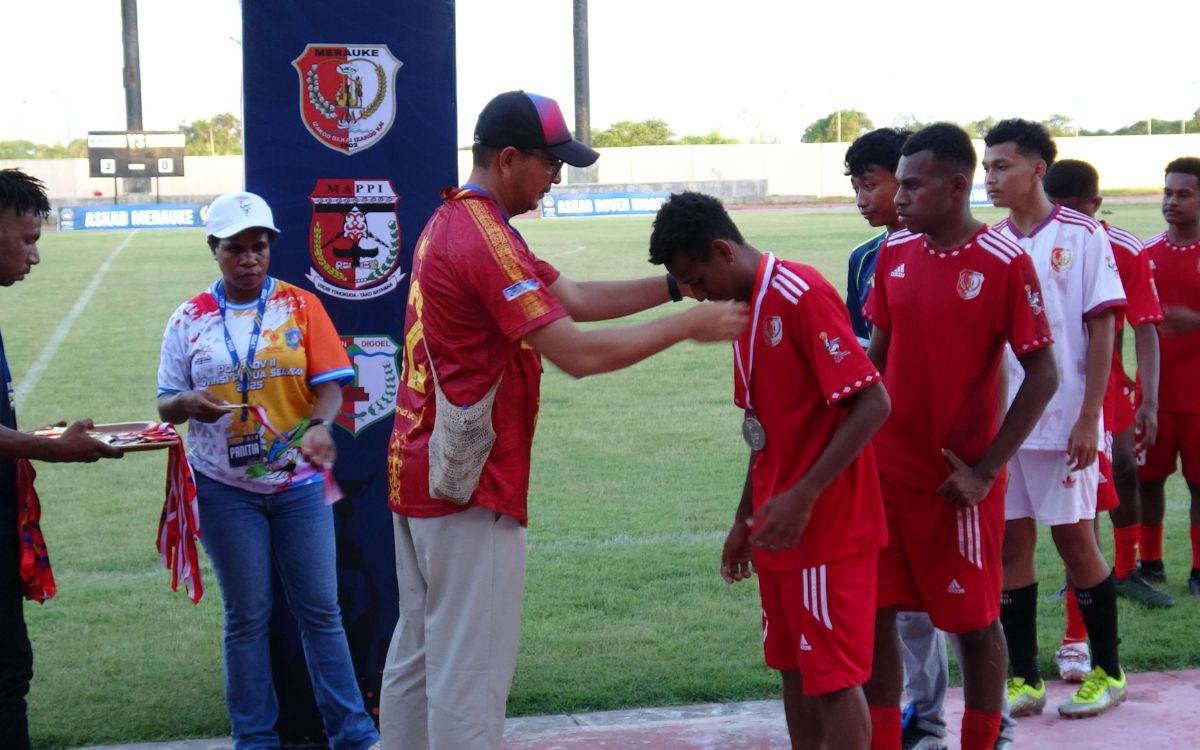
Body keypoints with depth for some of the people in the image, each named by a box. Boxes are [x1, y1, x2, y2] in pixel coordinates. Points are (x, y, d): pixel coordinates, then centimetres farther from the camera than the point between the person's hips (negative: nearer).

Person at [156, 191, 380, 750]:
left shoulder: (300, 306, 0)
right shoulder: (190, 320, 1)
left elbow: (330, 383, -6)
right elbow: (166, 403, 6)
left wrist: (319, 426, -27)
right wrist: (189, 403, -18)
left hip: (299, 482, 0)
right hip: (226, 489, 0)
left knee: (320, 609, 4)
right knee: (246, 615, 8)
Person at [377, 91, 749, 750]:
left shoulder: (452, 222, 13)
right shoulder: (485, 239, -19)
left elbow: (574, 298, 11)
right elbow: (579, 354, -23)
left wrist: (676, 284, 4)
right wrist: (689, 325, -14)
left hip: (420, 471, 10)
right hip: (468, 488, -10)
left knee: (417, 653, 17)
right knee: (471, 670, -3)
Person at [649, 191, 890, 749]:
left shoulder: (803, 296, -16)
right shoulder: (744, 308, 11)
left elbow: (872, 405, -22)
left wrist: (803, 498, -25)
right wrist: (745, 519, 18)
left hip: (827, 527, -9)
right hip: (778, 528, 9)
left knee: (831, 677, -2)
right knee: (793, 668, 13)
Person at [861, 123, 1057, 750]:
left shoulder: (1004, 264, -12)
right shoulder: (893, 254, 4)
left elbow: (1042, 376, -11)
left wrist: (985, 470, -14)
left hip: (958, 479, -5)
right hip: (887, 469, 5)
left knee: (973, 621, 7)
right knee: (873, 613, 7)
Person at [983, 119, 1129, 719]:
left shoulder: (1081, 236, -5)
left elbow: (1103, 330, -7)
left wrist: (1088, 418, -13)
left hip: (1063, 418, -4)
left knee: (1074, 539, 2)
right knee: (1011, 542, 6)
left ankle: (1107, 671, 18)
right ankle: (1023, 678, 15)